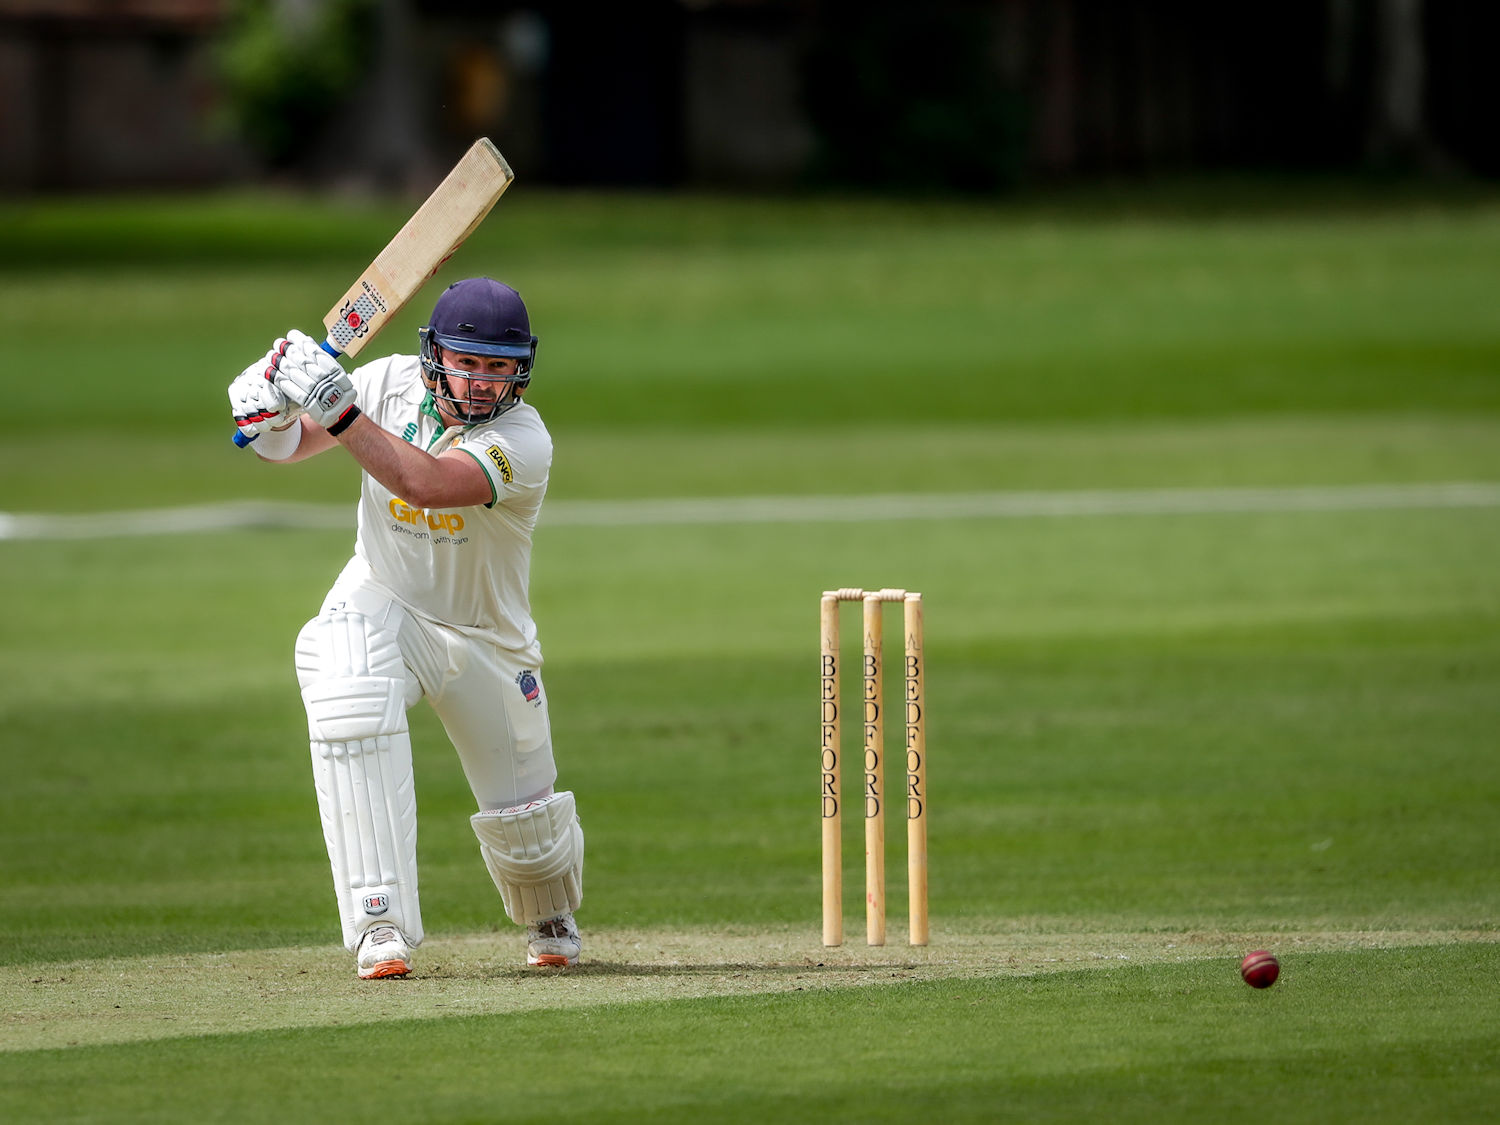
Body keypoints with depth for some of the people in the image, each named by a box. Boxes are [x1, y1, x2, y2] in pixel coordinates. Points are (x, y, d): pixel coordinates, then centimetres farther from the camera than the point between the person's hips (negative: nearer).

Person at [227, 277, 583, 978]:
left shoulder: (523, 440, -25)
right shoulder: (393, 384, -11)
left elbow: (424, 484, -41)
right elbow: (291, 445, -8)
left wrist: (336, 408, -49)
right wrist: (273, 412, -32)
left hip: (487, 637, -1)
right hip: (380, 605, 1)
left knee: (523, 814, 8)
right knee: (349, 705, -33)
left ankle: (551, 918, 46)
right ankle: (381, 925, -33)